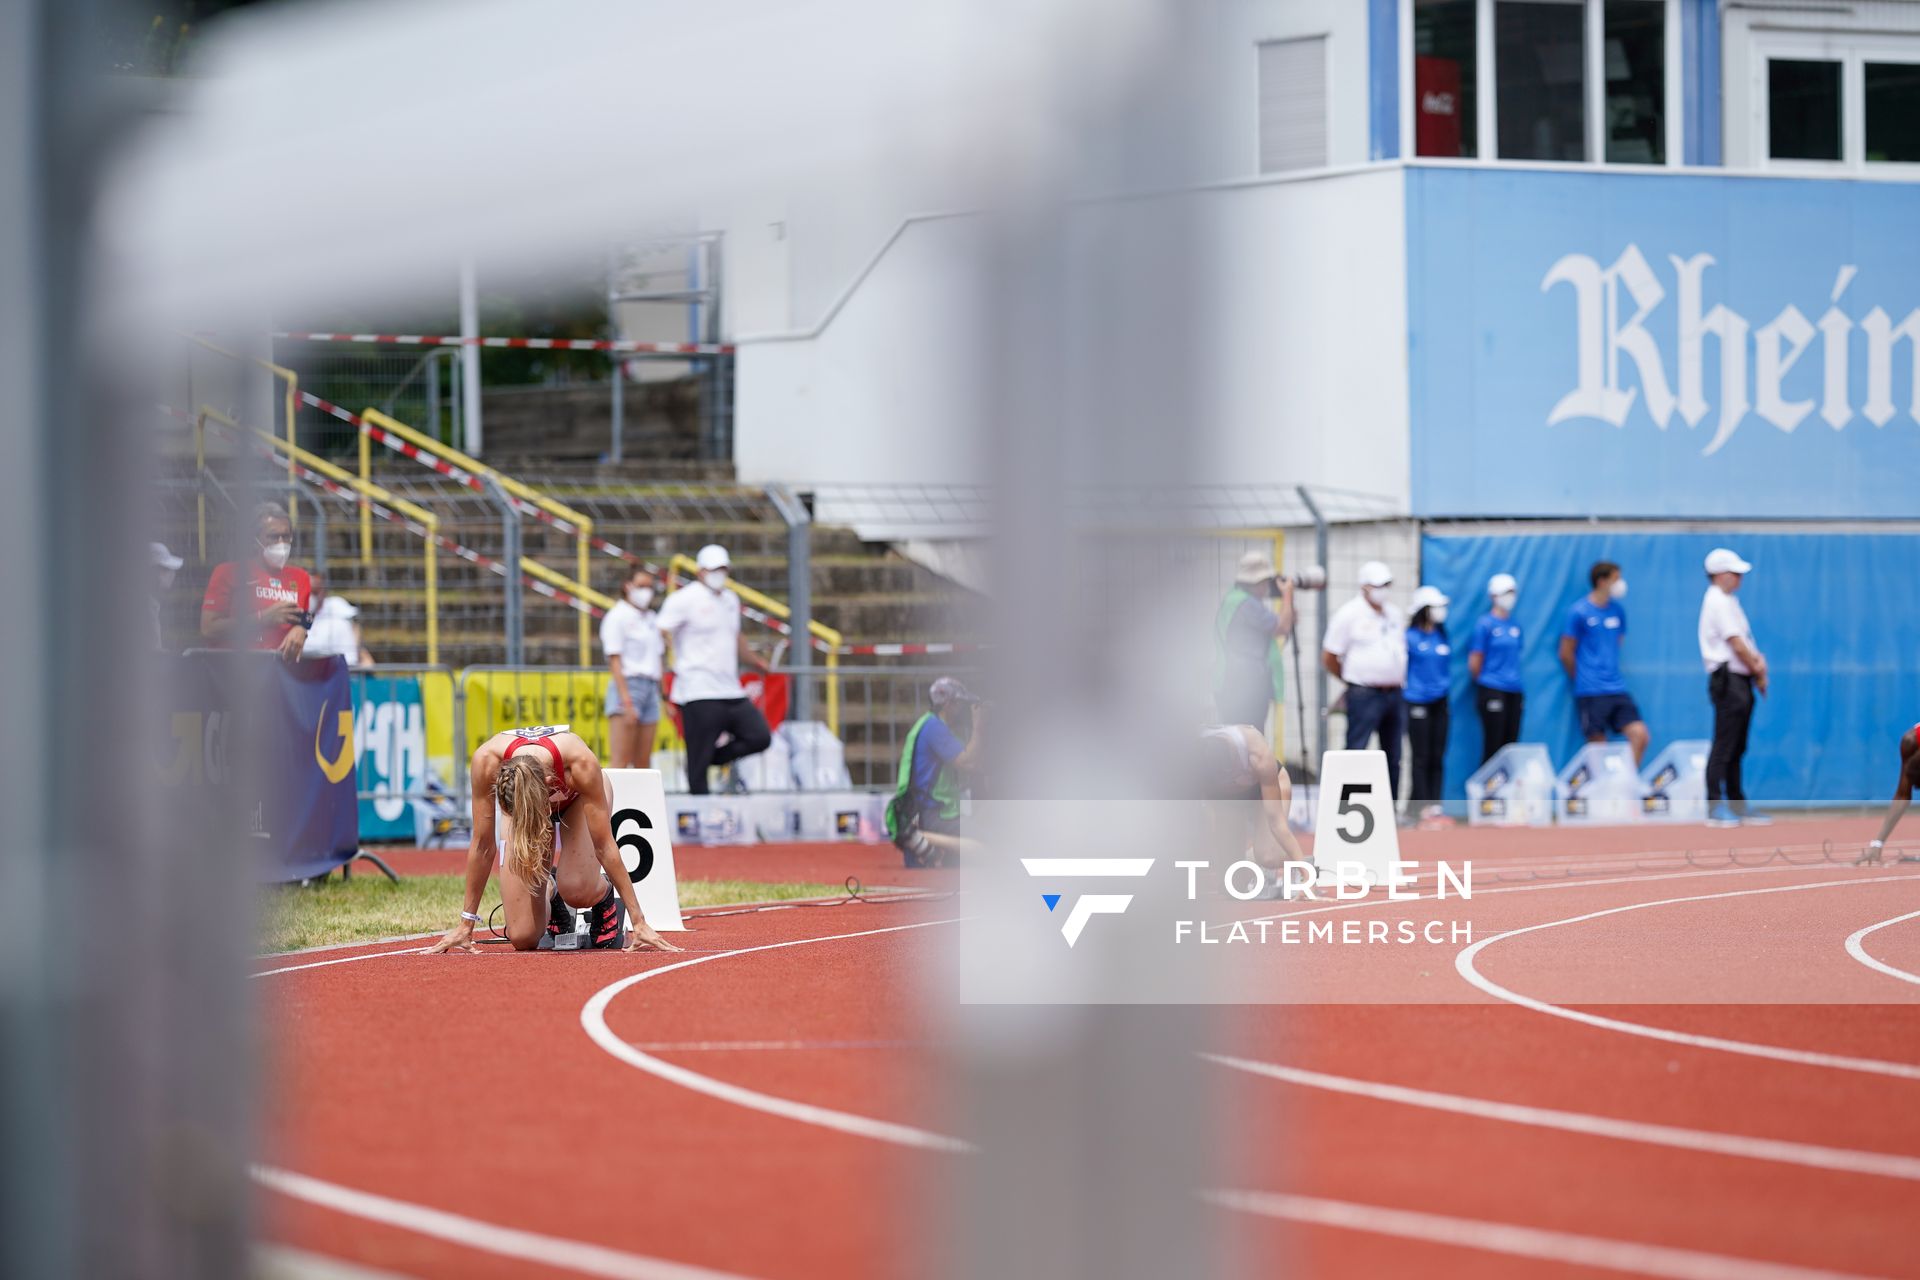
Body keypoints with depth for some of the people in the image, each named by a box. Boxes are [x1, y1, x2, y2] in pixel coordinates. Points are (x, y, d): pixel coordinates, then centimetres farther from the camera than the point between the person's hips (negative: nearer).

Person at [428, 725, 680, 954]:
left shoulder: (581, 763, -43)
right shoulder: (486, 761, -40)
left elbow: (604, 846, -33)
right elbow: (483, 845, -28)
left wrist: (638, 922, -30)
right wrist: (465, 924, -23)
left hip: (577, 796, -1)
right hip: (523, 802, 2)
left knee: (577, 890, -31)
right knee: (523, 937, -10)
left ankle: (605, 898, 5)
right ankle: (550, 895, 25)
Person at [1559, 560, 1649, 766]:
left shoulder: (1618, 610, 10)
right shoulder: (1579, 612, -7)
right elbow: (1566, 654, -2)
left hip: (1617, 689, 5)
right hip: (1591, 692, -5)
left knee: (1640, 735, -6)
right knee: (1598, 746, -2)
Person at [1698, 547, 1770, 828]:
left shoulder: (1727, 601, 19)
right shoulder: (1719, 602, -11)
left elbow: (1745, 643, 17)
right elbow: (1736, 645, -15)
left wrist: (1757, 661, -2)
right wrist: (1758, 673, -5)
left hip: (1740, 682, 10)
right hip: (1728, 680, -10)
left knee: (1736, 750, 12)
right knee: (1723, 748, -10)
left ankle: (1738, 808, 16)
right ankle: (1715, 810, -10)